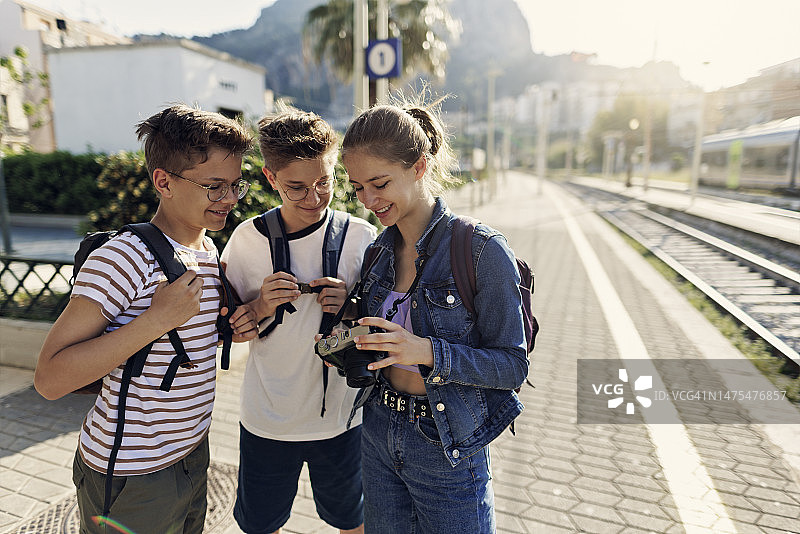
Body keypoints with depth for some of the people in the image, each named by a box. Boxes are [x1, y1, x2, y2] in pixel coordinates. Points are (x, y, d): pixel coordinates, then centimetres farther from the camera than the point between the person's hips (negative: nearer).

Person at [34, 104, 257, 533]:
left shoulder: (209, 251, 3)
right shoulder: (124, 258, -24)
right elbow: (50, 379, -26)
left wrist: (231, 329, -5)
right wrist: (156, 320, -33)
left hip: (193, 451, 7)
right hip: (130, 479, -7)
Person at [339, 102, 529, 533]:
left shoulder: (481, 250, -18)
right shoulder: (379, 251, 1)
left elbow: (513, 366, -16)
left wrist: (428, 352, -29)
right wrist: (350, 347, -9)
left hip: (448, 449, -5)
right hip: (379, 436, 6)